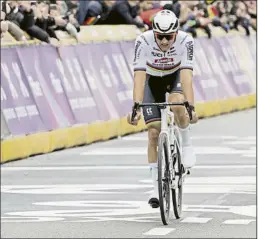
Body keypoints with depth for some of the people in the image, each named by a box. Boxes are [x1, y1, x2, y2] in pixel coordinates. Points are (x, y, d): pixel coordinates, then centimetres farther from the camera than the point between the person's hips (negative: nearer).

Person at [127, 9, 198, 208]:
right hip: (152, 79, 0)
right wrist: (136, 107, -49)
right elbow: (139, 76, -38)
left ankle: (187, 146, -6)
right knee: (154, 132, -9)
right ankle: (157, 188, 0)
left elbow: (186, 76, -39)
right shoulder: (143, 41, -33)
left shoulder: (185, 41, -32)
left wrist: (191, 106, -50)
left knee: (178, 105, -34)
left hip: (176, 76, 0)